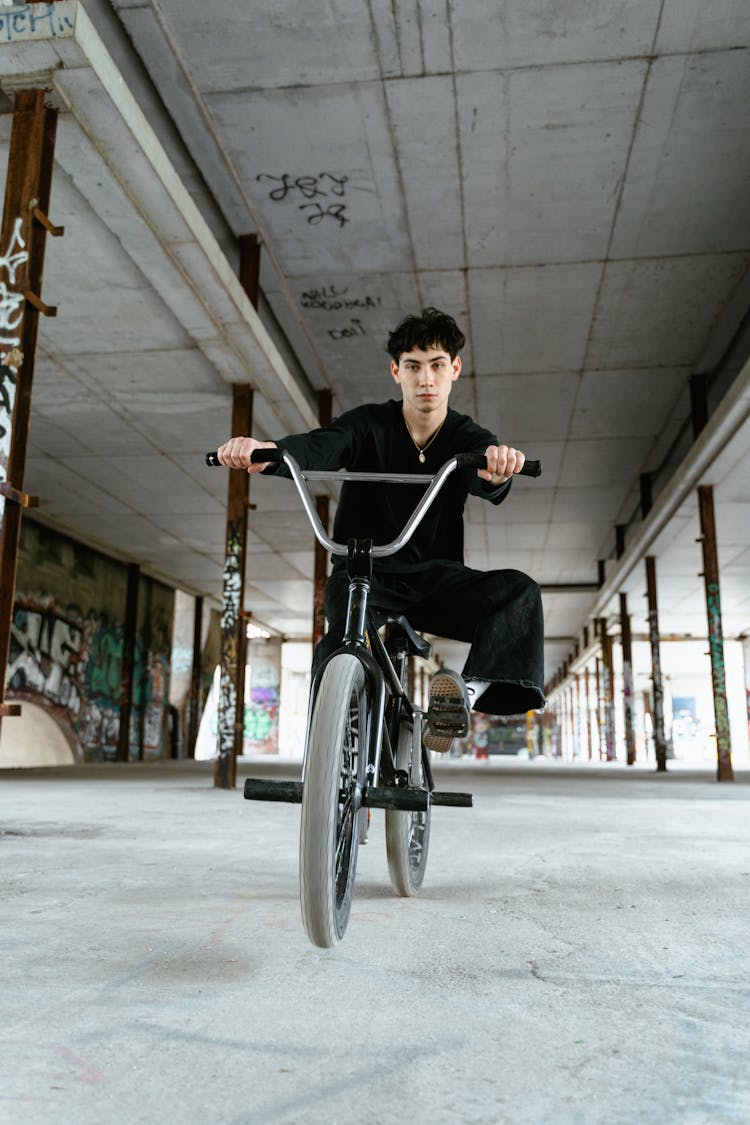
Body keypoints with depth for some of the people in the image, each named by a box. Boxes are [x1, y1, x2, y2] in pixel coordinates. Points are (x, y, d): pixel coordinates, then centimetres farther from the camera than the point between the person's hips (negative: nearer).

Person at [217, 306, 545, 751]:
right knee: (342, 645, -33)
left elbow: (486, 483, -26)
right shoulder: (369, 424, -4)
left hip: (434, 577, 2)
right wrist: (266, 452, -49)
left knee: (520, 591, -25)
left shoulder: (468, 438, -1)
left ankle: (468, 691, -40)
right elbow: (318, 447, -25)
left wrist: (496, 468, -53)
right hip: (363, 570, -2)